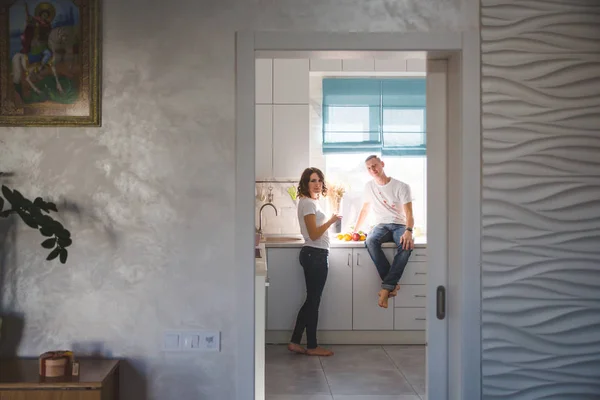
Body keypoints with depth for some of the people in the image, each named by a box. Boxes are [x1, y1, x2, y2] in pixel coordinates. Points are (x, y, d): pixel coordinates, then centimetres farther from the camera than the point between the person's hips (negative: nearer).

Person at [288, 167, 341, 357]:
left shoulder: (310, 202, 16)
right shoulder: (308, 203, -14)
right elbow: (314, 234, -20)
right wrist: (331, 220, -10)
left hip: (314, 254, 10)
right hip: (316, 255, -10)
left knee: (311, 300, 13)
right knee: (313, 301, -1)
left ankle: (295, 342, 17)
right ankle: (312, 346, 9)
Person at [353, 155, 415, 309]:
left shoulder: (401, 187, -5)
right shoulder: (369, 186, 9)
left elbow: (409, 213, -13)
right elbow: (365, 210, 21)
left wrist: (408, 231, -32)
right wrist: (355, 230, 17)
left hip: (399, 225, -3)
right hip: (382, 226, 3)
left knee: (406, 245, -39)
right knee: (370, 241, -35)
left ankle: (386, 287, -38)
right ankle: (392, 284, -35)